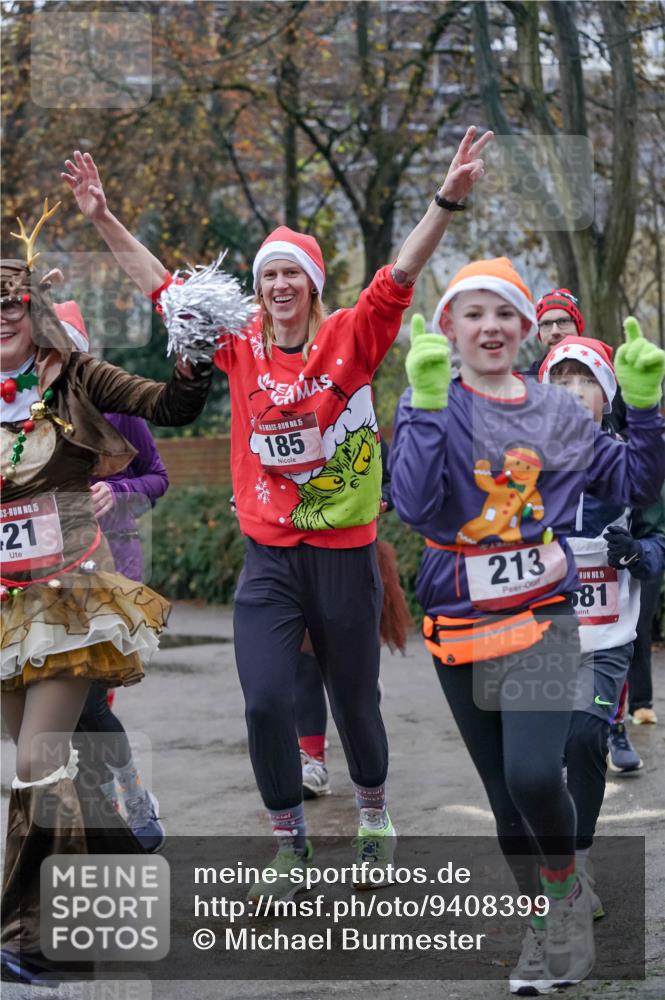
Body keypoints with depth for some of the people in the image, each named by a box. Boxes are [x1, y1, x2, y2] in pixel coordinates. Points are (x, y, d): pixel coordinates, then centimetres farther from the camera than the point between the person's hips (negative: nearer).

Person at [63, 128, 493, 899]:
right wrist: (103, 219, 8)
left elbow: (402, 273, -15)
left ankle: (374, 815, 37)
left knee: (354, 699, 11)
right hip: (269, 557, 2)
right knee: (265, 704, -8)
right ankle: (289, 842, 10)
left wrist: (448, 199, -27)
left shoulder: (351, 338, -5)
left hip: (344, 553, -1)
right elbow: (161, 286, 8)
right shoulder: (241, 349, 2)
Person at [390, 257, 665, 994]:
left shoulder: (557, 413, 6)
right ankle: (546, 917, 27)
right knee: (504, 793, 8)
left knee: (533, 776, -21)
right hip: (461, 628, 1)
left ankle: (566, 887, 7)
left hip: (542, 624, -1)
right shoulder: (431, 409, -1)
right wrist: (428, 404, -22)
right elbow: (414, 504, -17)